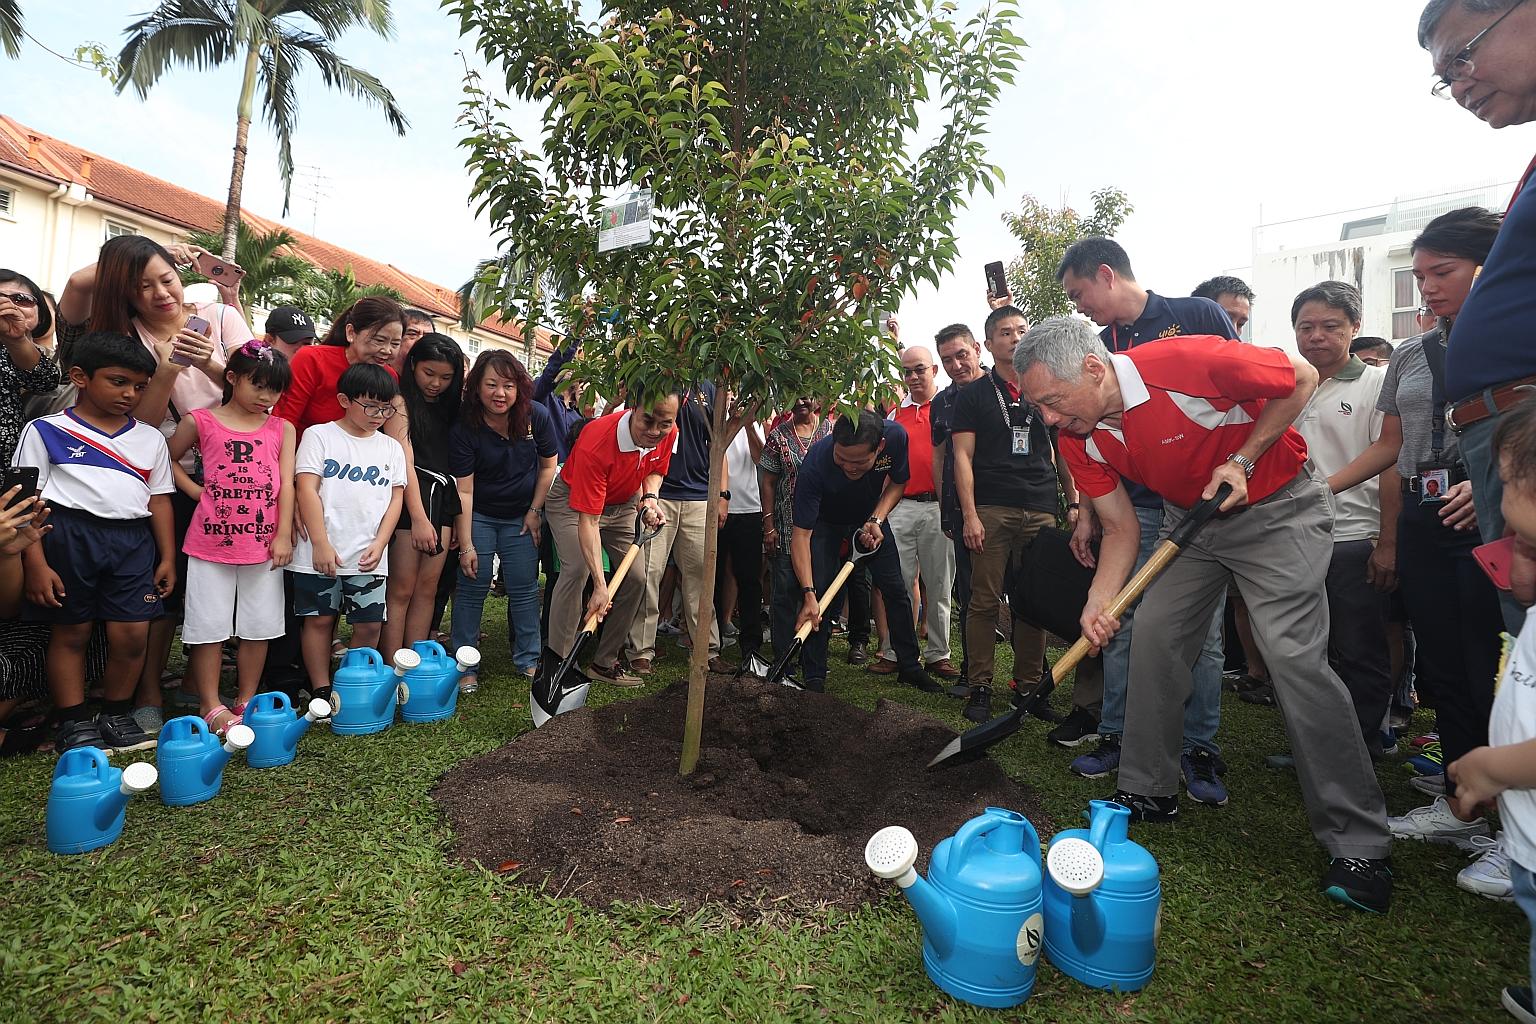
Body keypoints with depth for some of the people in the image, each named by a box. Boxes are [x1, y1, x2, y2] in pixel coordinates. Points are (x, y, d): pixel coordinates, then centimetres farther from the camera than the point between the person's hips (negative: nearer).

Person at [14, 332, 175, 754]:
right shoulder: (47, 431, 2)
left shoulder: (150, 438, 12)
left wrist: (167, 557, 8)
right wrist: (36, 564, -7)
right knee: (71, 632, 7)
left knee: (132, 634, 0)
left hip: (133, 540, 2)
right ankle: (73, 723, 20)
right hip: (70, 536, -2)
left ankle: (117, 716, 19)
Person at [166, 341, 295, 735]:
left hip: (264, 543, 2)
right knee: (210, 625, 4)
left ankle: (247, 700, 22)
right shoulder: (201, 422, 0)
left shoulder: (282, 429, 5)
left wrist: (283, 536, -4)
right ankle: (210, 706, 15)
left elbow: (286, 484, 1)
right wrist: (196, 491, -2)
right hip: (212, 542, -2)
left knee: (259, 626, 9)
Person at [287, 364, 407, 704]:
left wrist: (379, 545, -3)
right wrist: (321, 544, -12)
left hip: (368, 556, 2)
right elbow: (307, 489, -6)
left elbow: (396, 498, 8)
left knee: (369, 623, 2)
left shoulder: (391, 447, 11)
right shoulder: (319, 435, 1)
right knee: (320, 619, 7)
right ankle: (321, 692, 18)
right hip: (320, 553, -2)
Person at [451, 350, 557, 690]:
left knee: (524, 589, 4)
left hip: (522, 518, 2)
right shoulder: (464, 429, -19)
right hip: (478, 517, -1)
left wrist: (535, 511, -3)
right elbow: (463, 490, -18)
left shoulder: (536, 417, -14)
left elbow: (548, 466, 0)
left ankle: (529, 660, 17)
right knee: (472, 589, 0)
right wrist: (466, 546, -17)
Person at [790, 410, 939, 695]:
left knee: (896, 590, 3)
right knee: (819, 592, -14)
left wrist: (876, 520, -25)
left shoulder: (895, 436, -32)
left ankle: (909, 666, 22)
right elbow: (801, 534, -35)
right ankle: (814, 679, -1)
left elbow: (898, 482, -9)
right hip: (825, 521, -3)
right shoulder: (815, 463, -39)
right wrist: (808, 594, -41)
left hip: (871, 516, 3)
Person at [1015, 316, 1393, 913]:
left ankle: (1359, 844, 0)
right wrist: (1098, 603, -17)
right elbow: (1122, 529, -4)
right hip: (1190, 517, 6)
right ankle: (1149, 793, 17)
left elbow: (1301, 378, -13)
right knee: (1153, 637, 0)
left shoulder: (1187, 362, -31)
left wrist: (1243, 460, -20)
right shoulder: (1080, 440, -12)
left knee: (1295, 655, -15)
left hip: (1278, 506, -6)